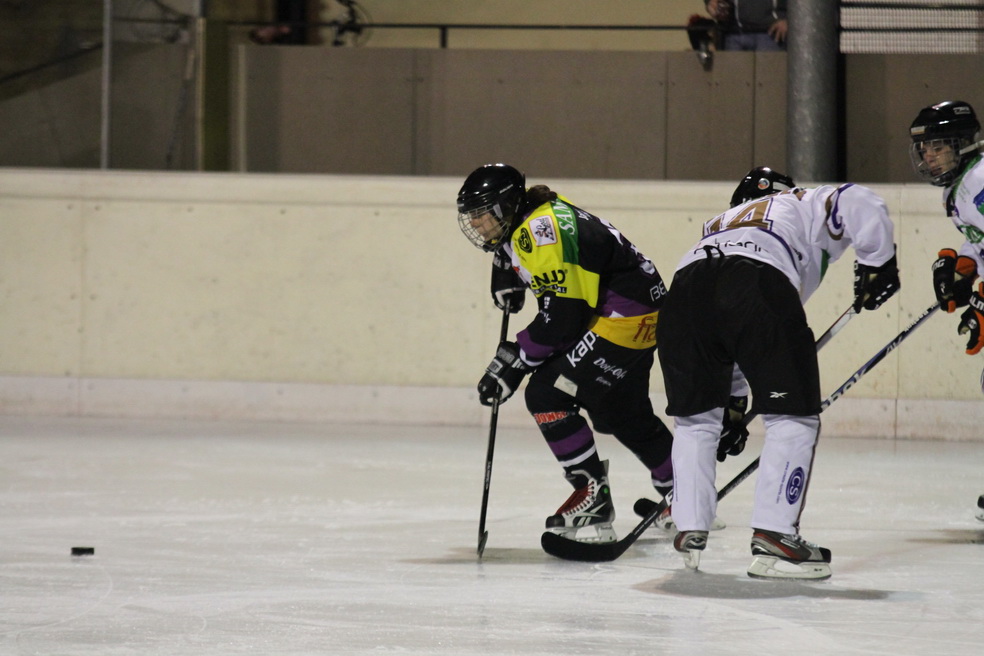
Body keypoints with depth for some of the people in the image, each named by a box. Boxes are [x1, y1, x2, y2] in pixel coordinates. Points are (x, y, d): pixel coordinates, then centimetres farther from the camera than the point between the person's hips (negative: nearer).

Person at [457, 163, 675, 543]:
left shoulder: (542, 229, -25)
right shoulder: (521, 223, 6)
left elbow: (561, 318, -27)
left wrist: (513, 362, -21)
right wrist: (507, 280, 15)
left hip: (627, 315, -11)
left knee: (547, 395, -15)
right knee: (624, 414, 23)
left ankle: (592, 497, -9)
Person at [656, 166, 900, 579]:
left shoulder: (720, 224, 46)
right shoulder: (807, 205, 33)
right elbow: (858, 204, 8)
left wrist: (730, 405, 48)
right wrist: (876, 262, 18)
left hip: (686, 285, 5)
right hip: (761, 288, -5)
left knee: (695, 418, 23)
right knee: (793, 417, 4)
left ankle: (689, 532, 19)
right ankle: (772, 538, -3)